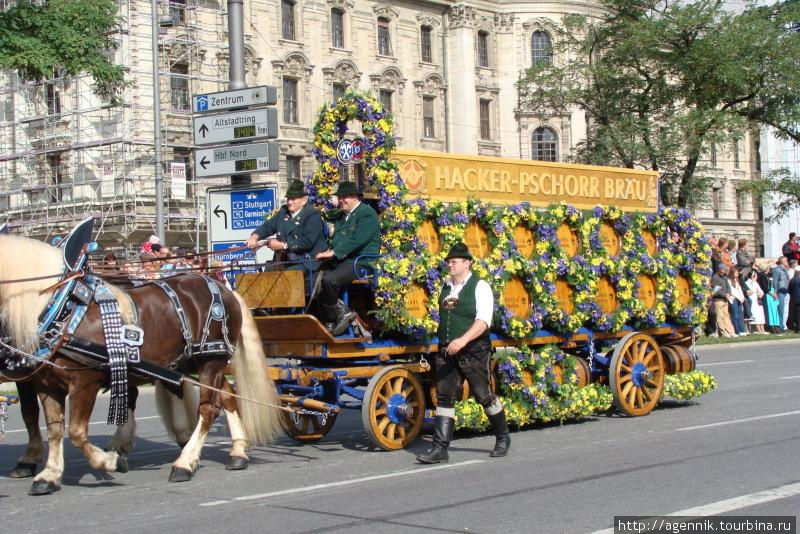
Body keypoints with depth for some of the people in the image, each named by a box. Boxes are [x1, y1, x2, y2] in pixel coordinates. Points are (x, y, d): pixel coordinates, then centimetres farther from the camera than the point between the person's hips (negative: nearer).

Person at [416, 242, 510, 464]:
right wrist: (445, 343, 15)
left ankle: (503, 438, 26)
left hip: (473, 352, -6)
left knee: (484, 396, 4)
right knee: (444, 397, -2)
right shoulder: (445, 287, 12)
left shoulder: (479, 287, -8)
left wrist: (463, 340, -32)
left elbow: (483, 320, -20)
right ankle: (440, 448, -4)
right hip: (447, 352, 6)